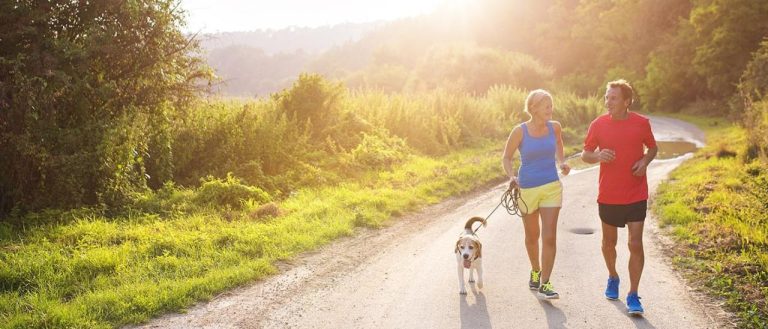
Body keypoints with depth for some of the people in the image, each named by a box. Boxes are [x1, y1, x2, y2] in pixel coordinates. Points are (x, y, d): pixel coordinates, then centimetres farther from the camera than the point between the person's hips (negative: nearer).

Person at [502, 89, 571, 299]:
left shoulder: (554, 127, -3)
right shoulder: (520, 131, -11)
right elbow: (506, 158, -2)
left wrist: (560, 163, 5)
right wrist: (512, 177, -20)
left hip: (552, 187, 1)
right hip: (527, 188, -1)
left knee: (549, 237, -8)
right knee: (532, 235, 15)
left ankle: (545, 284, -2)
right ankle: (535, 271, 40)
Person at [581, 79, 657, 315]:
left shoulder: (642, 123, -5)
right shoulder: (598, 124, -4)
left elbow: (653, 148, 11)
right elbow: (585, 155, 3)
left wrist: (645, 161, -11)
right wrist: (598, 156, -20)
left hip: (636, 196, -1)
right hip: (608, 196, 1)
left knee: (636, 244, -7)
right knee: (609, 242, 16)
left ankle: (633, 295, 2)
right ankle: (613, 277, 42)